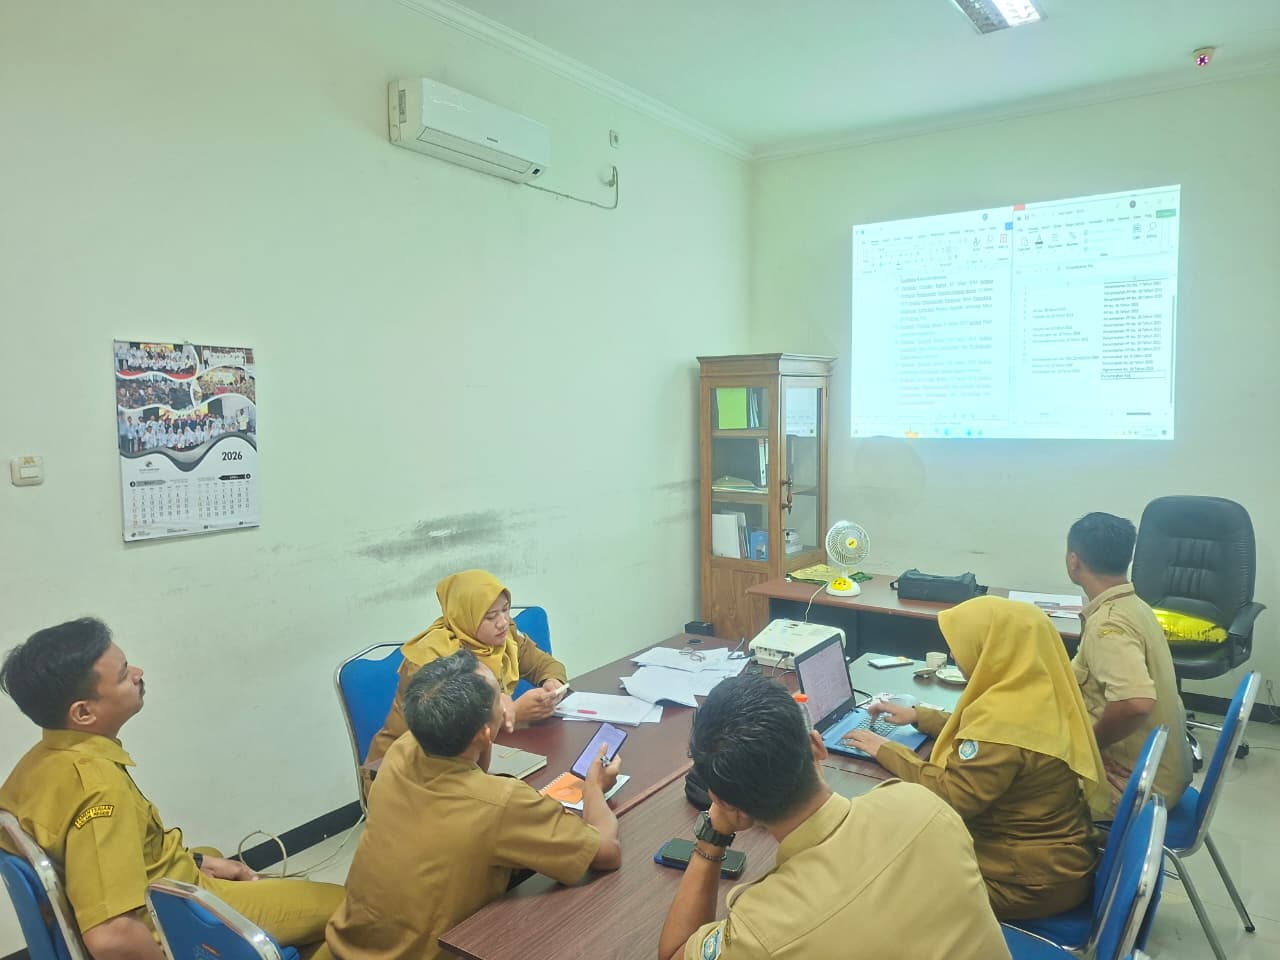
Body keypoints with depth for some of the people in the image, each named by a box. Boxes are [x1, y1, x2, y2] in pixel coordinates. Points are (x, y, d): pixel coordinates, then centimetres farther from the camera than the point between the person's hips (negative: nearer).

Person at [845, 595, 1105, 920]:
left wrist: (886, 751, -18)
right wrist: (918, 716, 11)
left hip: (1033, 879, -8)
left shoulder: (1008, 720, -31)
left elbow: (951, 796, -28)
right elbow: (978, 731, 15)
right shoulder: (1035, 693, -3)